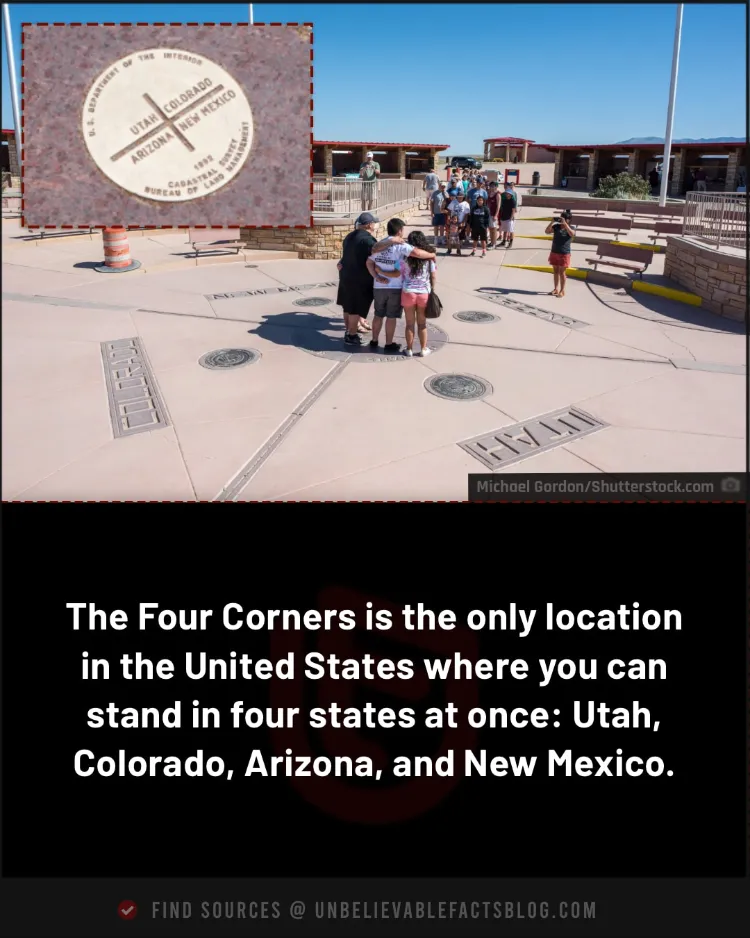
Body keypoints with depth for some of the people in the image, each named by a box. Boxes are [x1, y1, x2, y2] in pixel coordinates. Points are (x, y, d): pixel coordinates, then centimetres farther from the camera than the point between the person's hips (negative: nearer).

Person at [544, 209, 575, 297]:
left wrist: (564, 224, -29)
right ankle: (556, 288, 23)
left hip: (564, 254, -4)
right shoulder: (556, 226, 3)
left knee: (562, 272, 0)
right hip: (554, 252, 4)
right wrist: (552, 222, -16)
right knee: (555, 271, 12)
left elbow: (572, 234, -27)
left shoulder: (570, 228, -6)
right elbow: (547, 231, -5)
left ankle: (562, 290, 8)